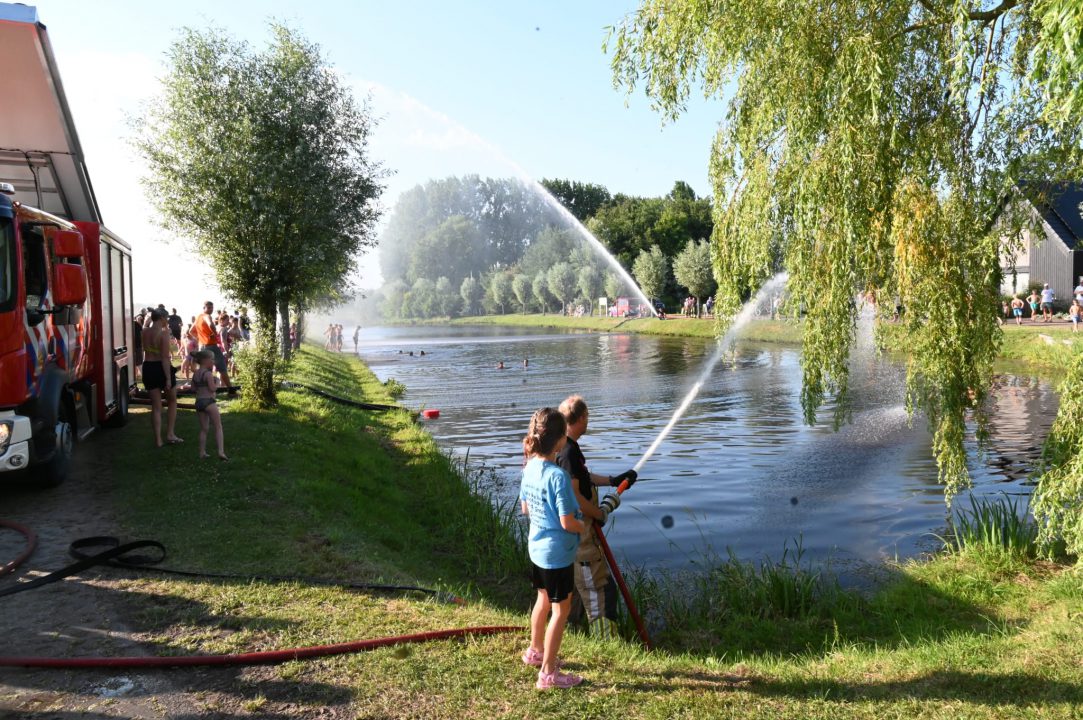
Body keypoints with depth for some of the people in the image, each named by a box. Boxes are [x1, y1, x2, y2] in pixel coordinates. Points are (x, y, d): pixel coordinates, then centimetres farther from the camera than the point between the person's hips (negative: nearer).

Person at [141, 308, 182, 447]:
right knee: (172, 401, 17)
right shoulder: (163, 332, -14)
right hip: (162, 368, -5)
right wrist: (168, 378, -19)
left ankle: (158, 439, 9)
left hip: (148, 368, 5)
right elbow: (165, 357, -19)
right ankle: (170, 434, 15)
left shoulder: (145, 332, 3)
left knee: (156, 406, 11)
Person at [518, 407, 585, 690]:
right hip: (557, 552, -8)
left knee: (543, 599, 26)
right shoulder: (558, 476, -27)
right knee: (561, 609, 6)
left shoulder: (529, 467, -2)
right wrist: (586, 527, -5)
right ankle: (548, 672, 15)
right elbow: (567, 523, -23)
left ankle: (535, 651, 44)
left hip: (536, 547, 8)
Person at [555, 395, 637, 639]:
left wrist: (613, 480, 24)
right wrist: (601, 513, -13)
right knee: (599, 587, -4)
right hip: (579, 532, -11)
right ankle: (606, 639, 2)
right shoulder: (568, 450, -23)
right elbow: (573, 495, -26)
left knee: (576, 583, 22)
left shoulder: (567, 447, 10)